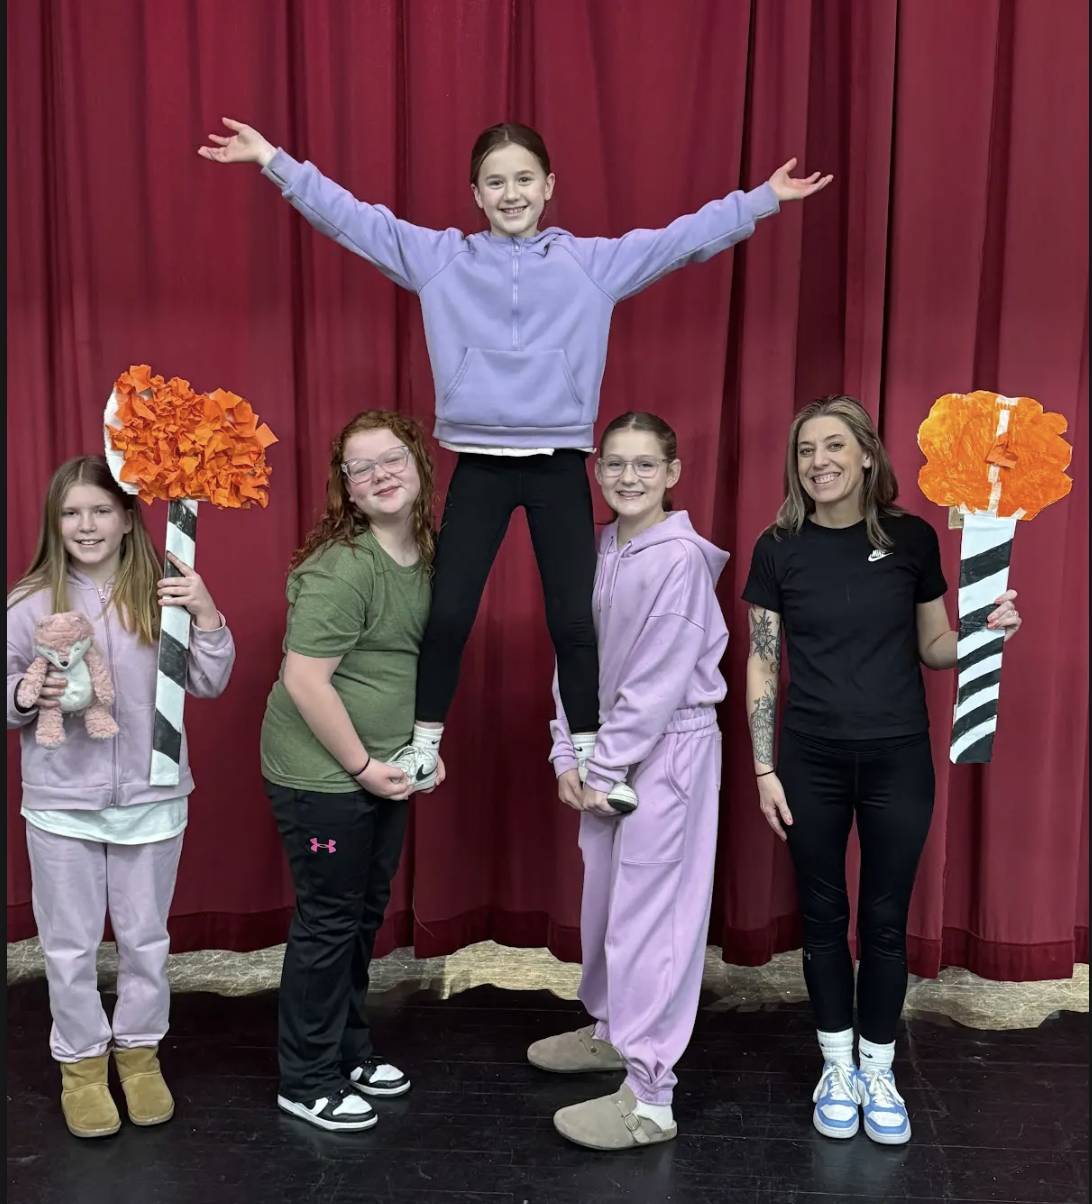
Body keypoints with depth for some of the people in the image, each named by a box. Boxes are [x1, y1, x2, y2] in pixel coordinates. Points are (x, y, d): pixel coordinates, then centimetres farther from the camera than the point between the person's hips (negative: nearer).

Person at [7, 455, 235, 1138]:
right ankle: (81, 1062, 33)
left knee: (146, 938, 16)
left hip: (150, 798, 1)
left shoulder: (161, 593, -5)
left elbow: (209, 684, -4)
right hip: (61, 803, 0)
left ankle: (140, 1050, 36)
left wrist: (206, 614, -19)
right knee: (71, 945, 13)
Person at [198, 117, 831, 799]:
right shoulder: (438, 257, 6)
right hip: (480, 464, 0)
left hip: (560, 464, 0)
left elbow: (686, 237, 7)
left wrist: (764, 199, 3)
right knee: (448, 612, 1)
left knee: (576, 618, 3)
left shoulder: (595, 261, 7)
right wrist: (273, 161, 3)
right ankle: (425, 742, 19)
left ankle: (587, 752, 18)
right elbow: (350, 218, 6)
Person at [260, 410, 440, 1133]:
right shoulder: (344, 568, -23)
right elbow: (304, 678, -25)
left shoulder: (423, 556, 4)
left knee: (366, 914, 19)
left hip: (381, 769, 8)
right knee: (330, 921, 4)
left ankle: (350, 1052, 39)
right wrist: (362, 766, -18)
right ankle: (307, 1084, 24)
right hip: (323, 777, -8)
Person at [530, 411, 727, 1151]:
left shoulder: (681, 559, -16)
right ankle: (611, 1028, 38)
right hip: (609, 750, 8)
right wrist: (569, 754, 0)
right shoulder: (596, 553, 7)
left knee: (649, 914, -5)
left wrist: (606, 768, -14)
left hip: (668, 751, -7)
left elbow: (660, 680, -19)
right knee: (604, 898, 18)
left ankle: (649, 1098, 4)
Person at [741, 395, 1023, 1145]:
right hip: (812, 760, 0)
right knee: (824, 915, 10)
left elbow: (934, 649, 6)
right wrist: (765, 769, -4)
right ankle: (838, 1067, 28)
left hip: (898, 758, 0)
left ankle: (880, 1071, 28)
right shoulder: (780, 547, -3)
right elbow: (761, 665, -1)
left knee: (886, 919, 9)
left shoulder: (912, 538, -2)